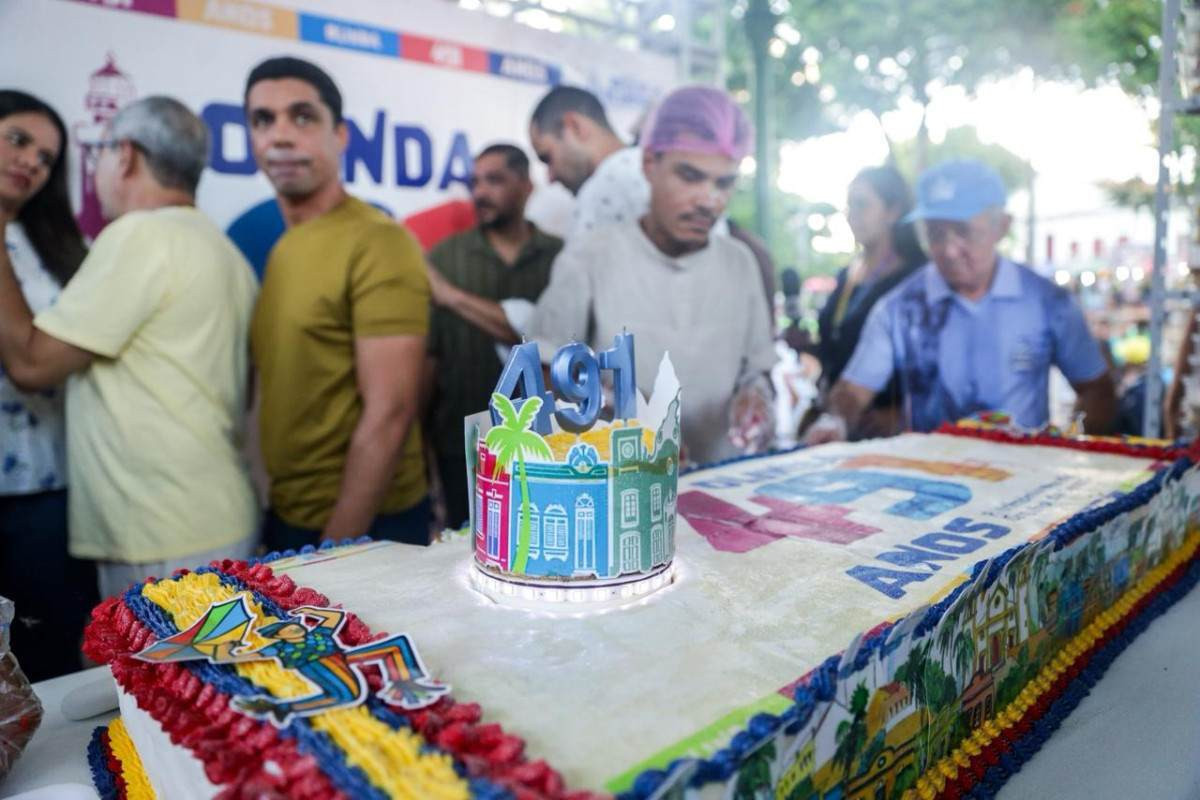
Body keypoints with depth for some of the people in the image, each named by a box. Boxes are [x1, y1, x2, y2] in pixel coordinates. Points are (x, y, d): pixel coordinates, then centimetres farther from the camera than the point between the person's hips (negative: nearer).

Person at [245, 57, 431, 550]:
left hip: (363, 526, -7)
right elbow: (292, 401, 8)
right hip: (289, 516, 7)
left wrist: (335, 549, -19)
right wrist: (284, 519, 5)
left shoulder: (378, 244, -16)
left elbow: (389, 414, -21)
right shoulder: (283, 249, 7)